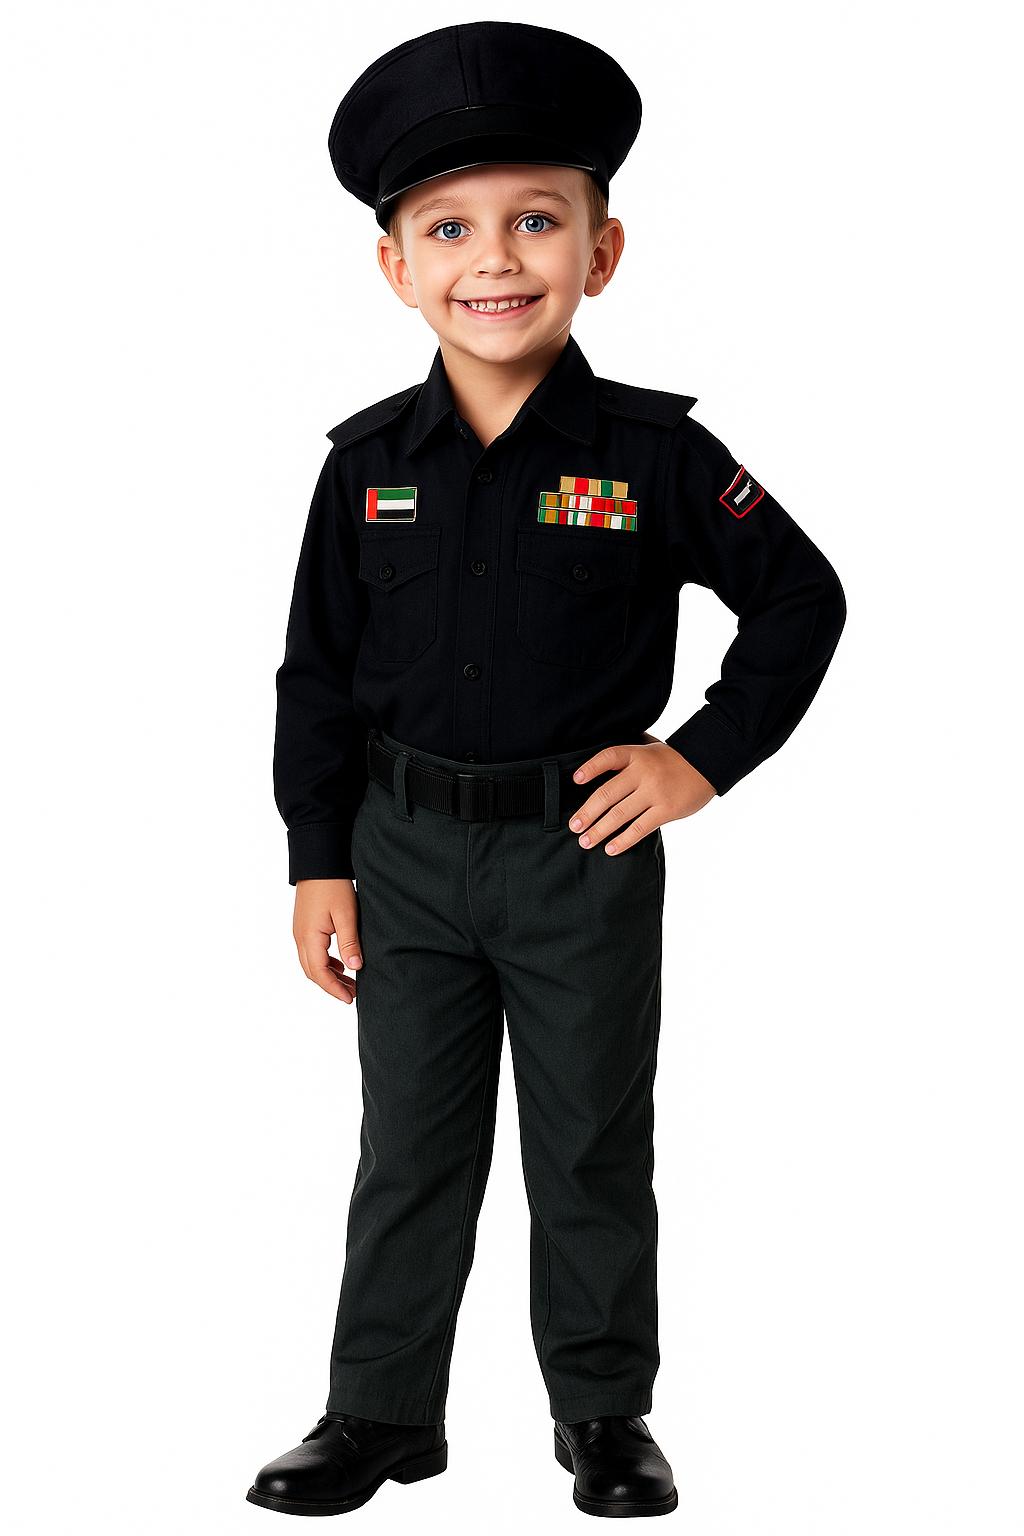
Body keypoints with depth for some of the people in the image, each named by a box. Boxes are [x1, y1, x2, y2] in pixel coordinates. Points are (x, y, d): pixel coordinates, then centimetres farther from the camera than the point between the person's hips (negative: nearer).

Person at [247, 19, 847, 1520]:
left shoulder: (651, 452, -9)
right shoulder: (367, 461, -2)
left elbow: (803, 601, 0)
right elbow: (318, 675, 4)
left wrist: (705, 756, -5)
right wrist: (320, 864, 2)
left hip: (585, 850, -2)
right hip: (404, 850, 2)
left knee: (593, 1154, 11)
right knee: (409, 1151, 12)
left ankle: (607, 1411, 29)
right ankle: (382, 1413, 27)